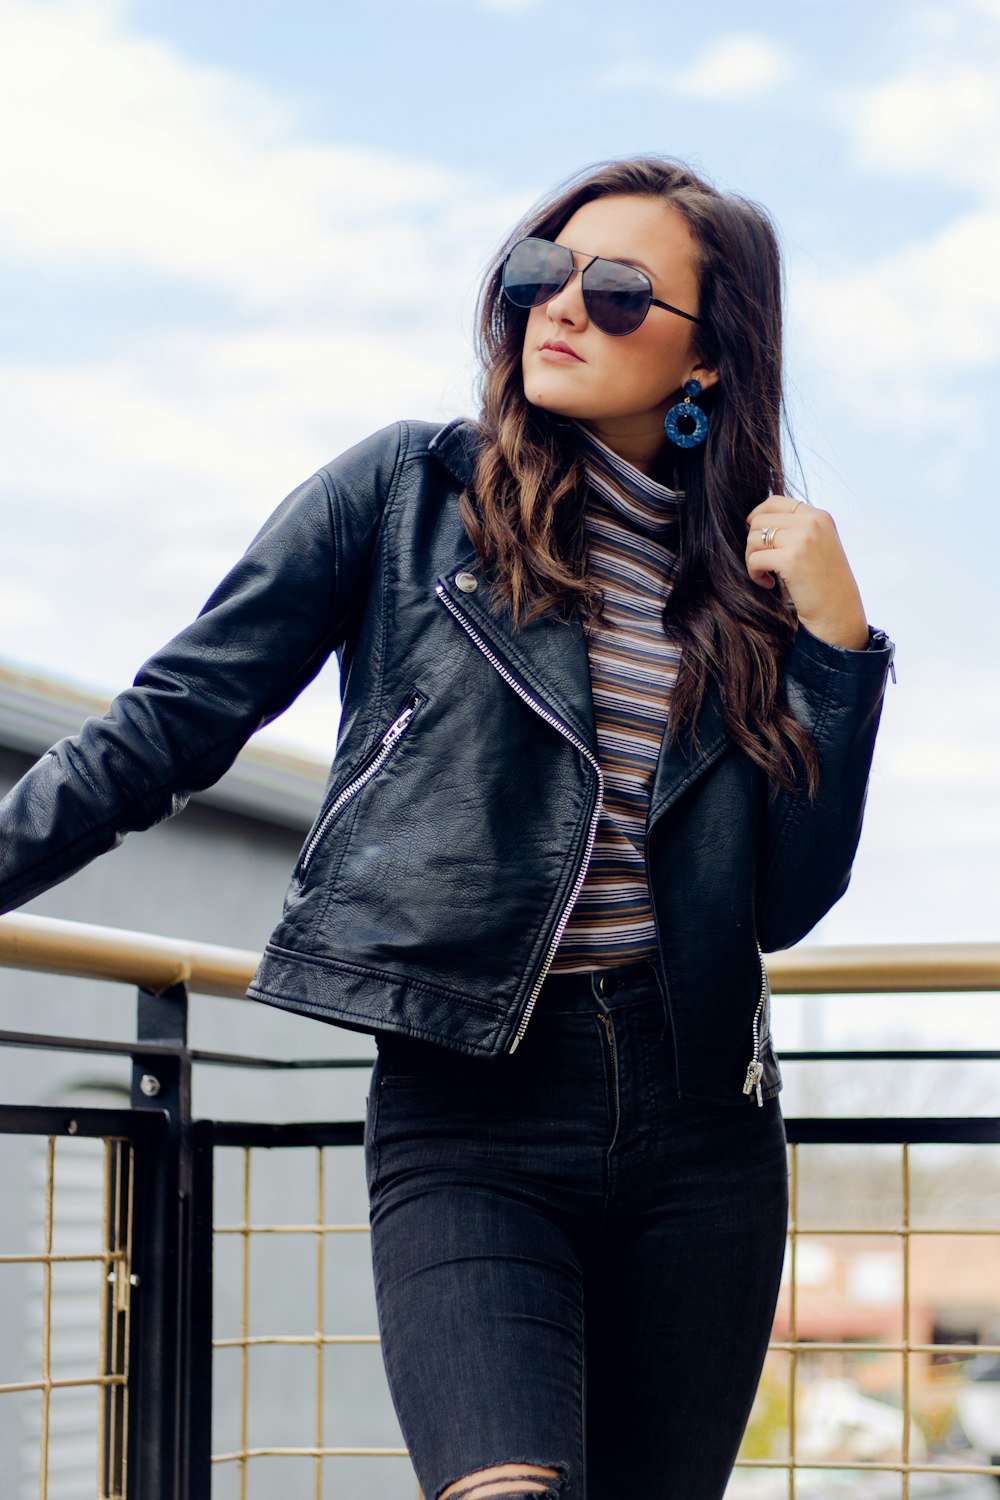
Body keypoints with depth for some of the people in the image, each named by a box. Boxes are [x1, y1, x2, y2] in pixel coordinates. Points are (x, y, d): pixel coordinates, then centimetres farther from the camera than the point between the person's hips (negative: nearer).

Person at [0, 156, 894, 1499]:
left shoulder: (747, 577, 12)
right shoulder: (411, 494, 4)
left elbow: (787, 904, 8)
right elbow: (177, 720, 3)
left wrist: (835, 638, 0)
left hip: (701, 1114, 4)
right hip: (467, 1105, -3)